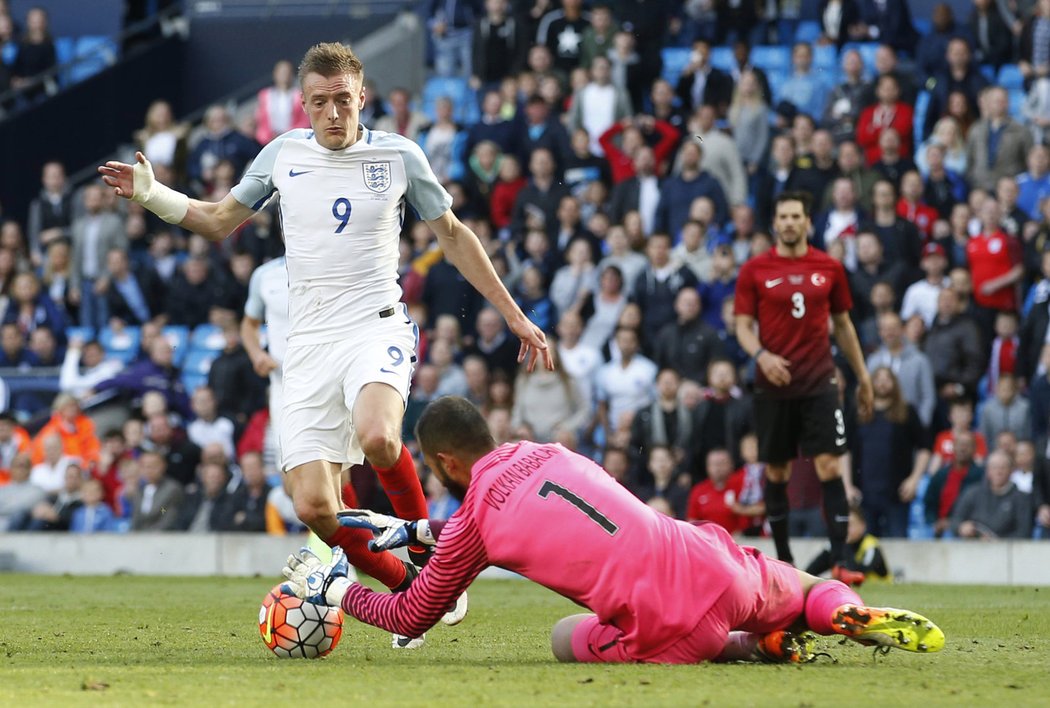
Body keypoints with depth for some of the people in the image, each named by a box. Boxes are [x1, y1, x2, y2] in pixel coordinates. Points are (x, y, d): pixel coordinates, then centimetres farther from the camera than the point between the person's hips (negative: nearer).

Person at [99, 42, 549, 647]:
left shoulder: (399, 156, 2)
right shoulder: (283, 154, 7)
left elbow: (453, 235, 13)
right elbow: (219, 221, 19)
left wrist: (514, 315, 14)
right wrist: (150, 194, 3)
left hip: (378, 325, -3)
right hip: (310, 342, 3)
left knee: (377, 438, -36)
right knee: (315, 506, -10)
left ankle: (427, 546, -7)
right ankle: (405, 585, 15)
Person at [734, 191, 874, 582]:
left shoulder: (830, 268, 6)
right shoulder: (754, 270, 1)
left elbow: (843, 324, 15)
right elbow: (743, 325, 1)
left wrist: (862, 377, 15)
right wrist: (761, 355, -20)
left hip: (819, 382, 0)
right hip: (773, 385, 0)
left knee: (829, 466, -11)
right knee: (776, 471, 7)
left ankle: (840, 561, -14)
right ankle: (783, 560, 19)